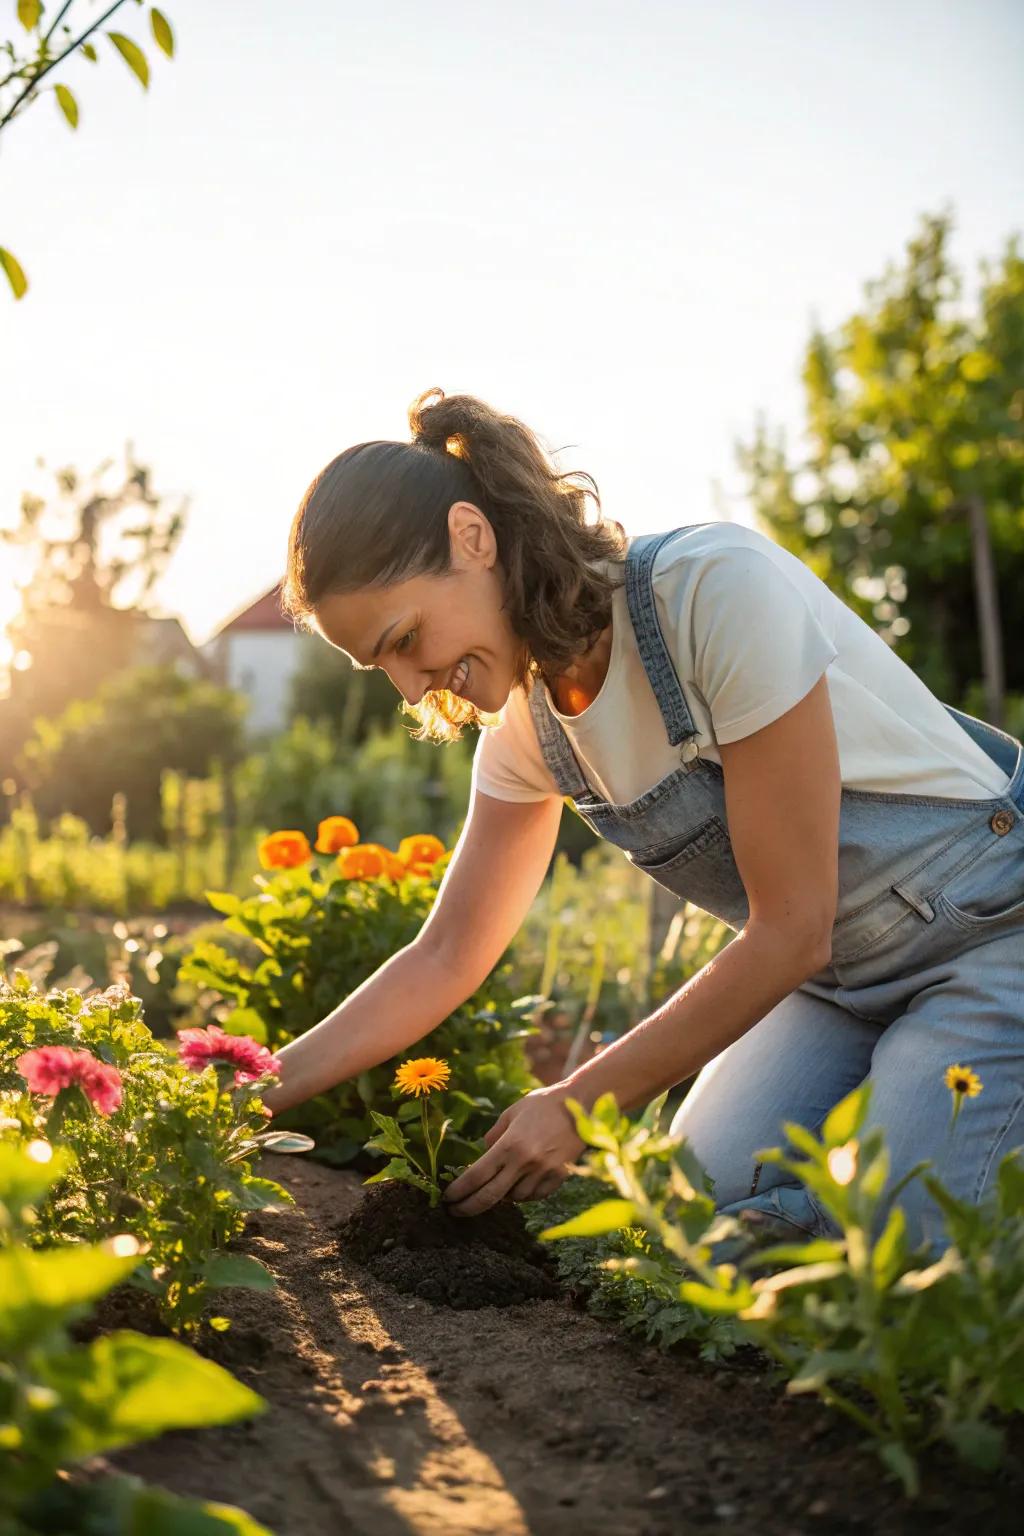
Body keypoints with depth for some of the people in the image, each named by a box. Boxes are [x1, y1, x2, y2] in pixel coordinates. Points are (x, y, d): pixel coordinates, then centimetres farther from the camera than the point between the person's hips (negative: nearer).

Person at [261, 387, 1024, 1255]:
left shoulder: (719, 588, -27)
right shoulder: (527, 722, -4)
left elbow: (792, 930, -24)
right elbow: (446, 959, 4)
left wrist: (578, 1109, -18)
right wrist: (260, 1091, -8)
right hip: (842, 981, 6)